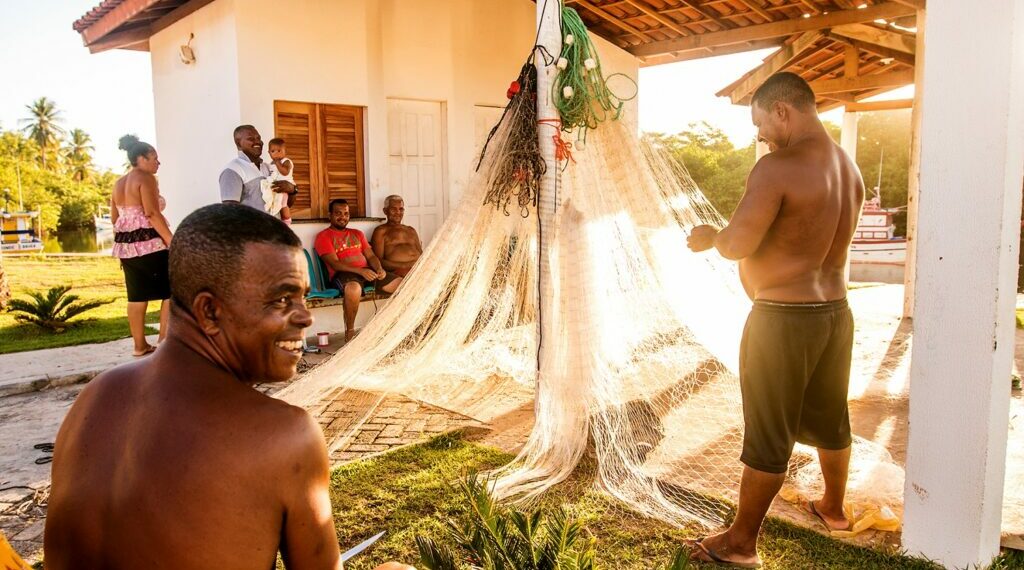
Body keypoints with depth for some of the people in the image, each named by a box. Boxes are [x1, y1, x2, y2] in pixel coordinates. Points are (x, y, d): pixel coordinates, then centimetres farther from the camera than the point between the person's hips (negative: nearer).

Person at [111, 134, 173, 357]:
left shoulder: (118, 184, 17)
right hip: (149, 242, -9)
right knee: (172, 290, -2)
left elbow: (115, 219, 18)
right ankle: (165, 340, -4)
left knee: (137, 295, 10)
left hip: (126, 244, 9)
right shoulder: (145, 178, -8)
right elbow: (152, 213, -18)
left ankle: (140, 345, 13)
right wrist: (172, 241, -20)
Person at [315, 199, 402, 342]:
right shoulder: (324, 236, 5)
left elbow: (371, 256, 17)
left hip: (367, 271, 6)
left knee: (403, 284, -14)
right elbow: (335, 264, -8)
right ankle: (350, 332, -23)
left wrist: (379, 269, -7)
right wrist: (360, 271, -21)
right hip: (343, 273, -6)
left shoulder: (357, 234, 27)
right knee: (353, 288, -43)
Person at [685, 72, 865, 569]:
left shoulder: (778, 167, -20)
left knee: (768, 435, 2)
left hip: (783, 319, -8)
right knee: (830, 417, 24)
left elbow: (736, 245, -21)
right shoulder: (850, 168, 7)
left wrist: (709, 236, 0)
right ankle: (834, 508, 45)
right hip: (836, 310, 8)